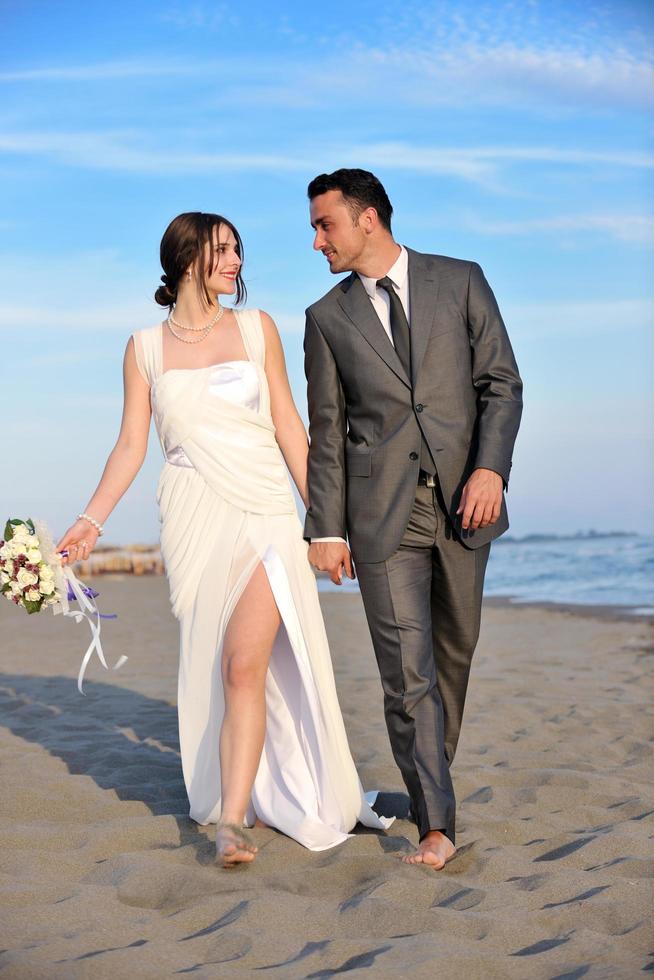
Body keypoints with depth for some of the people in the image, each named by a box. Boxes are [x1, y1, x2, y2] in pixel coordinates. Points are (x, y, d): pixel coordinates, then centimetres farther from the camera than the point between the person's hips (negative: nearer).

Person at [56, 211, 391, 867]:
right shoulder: (145, 347, 8)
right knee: (210, 669, 6)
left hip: (265, 515, -1)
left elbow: (288, 425, 9)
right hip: (194, 520, 1)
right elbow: (130, 446, 8)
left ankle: (233, 821, -13)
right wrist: (91, 521, -3)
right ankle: (236, 794, 24)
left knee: (244, 664, -15)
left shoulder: (256, 328, 8)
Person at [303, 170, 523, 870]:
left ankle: (433, 772, 33)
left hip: (463, 503, 1)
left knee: (453, 653, 12)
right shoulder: (328, 317, 9)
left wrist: (491, 467, -13)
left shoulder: (460, 281, 6)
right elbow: (326, 430, 7)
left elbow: (501, 383, 3)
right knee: (407, 669, -7)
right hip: (383, 515, -1)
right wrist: (326, 529, 1)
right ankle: (436, 824, -3)